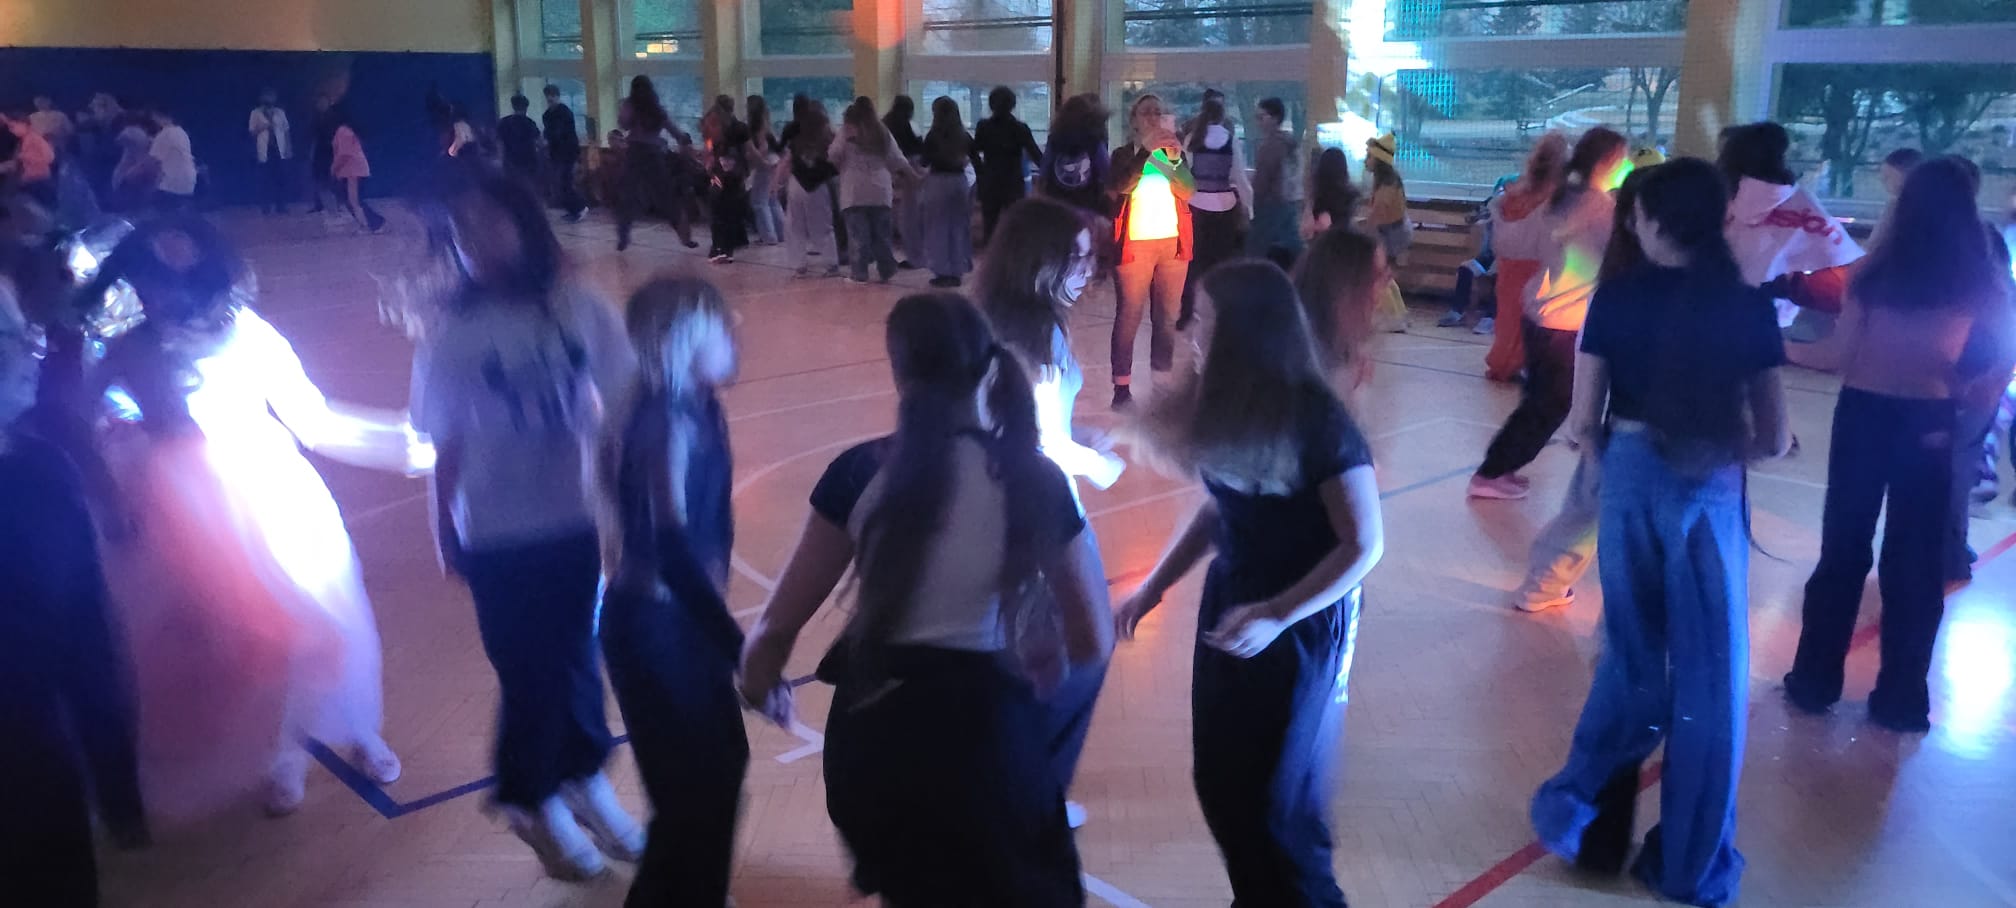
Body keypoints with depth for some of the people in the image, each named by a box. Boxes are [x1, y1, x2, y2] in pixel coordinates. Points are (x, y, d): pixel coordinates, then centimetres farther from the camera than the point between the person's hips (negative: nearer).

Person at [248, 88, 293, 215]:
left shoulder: (280, 112, 12)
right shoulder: (256, 113, 6)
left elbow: (286, 131, 12)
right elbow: (252, 132, 5)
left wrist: (289, 149, 5)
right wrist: (262, 127, -13)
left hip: (279, 150, 2)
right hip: (264, 151, -2)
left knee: (281, 179, -3)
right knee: (266, 179, -2)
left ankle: (281, 205, 5)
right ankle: (267, 206, 4)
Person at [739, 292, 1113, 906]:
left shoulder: (861, 473, -9)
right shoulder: (1037, 480, -9)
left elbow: (781, 622, -2)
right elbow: (1093, 646, -4)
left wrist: (758, 682, 18)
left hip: (876, 731, 1)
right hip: (992, 732, -1)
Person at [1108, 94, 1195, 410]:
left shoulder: (1174, 151, 11)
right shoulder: (1124, 154, 3)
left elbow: (1189, 192, -4)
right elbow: (1122, 186, -18)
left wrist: (1175, 159, -18)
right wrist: (1147, 150, -25)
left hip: (1174, 242, 4)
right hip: (1136, 243, -4)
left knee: (1168, 315, 6)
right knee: (1129, 315, -5)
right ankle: (1122, 387, -4)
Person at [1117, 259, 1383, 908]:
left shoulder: (1318, 421, -21)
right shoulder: (1227, 404, -3)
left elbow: (1363, 546, -19)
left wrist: (1276, 616, -27)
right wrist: (1155, 586, 5)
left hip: (1302, 624, -6)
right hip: (1229, 604, 6)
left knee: (1278, 800, 5)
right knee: (1219, 782, 15)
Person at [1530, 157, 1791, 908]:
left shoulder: (1619, 296, -5)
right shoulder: (1747, 306, -4)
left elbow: (1584, 424, -4)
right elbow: (1772, 439, -2)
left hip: (1632, 483, 1)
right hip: (1711, 494, -1)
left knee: (1632, 659, 19)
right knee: (1709, 679, 11)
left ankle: (1581, 818, 23)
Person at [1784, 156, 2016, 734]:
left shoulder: (1875, 268, -2)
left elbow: (1846, 347, -5)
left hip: (1863, 410, 0)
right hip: (1928, 420, 0)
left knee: (1843, 547, 11)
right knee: (1916, 559, 9)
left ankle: (1814, 681, 17)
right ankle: (1901, 698, 15)